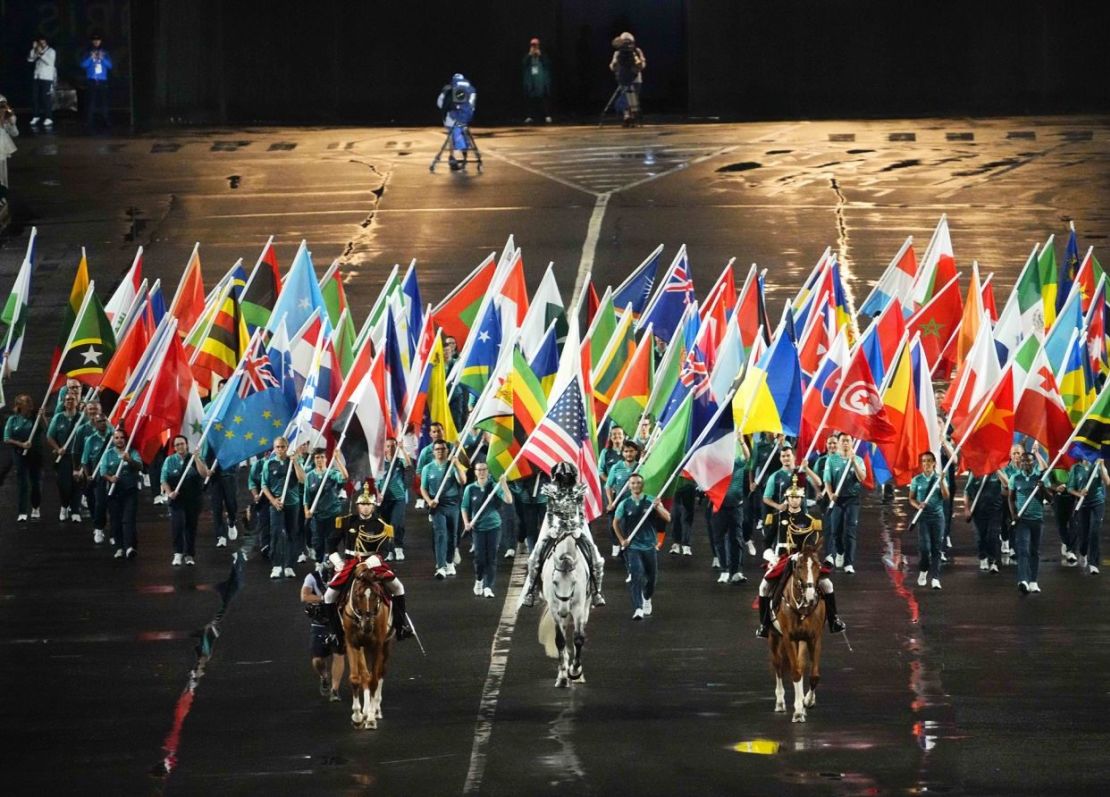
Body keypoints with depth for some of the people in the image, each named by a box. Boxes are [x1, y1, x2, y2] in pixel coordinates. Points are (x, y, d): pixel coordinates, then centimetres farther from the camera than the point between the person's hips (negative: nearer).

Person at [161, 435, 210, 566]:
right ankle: (178, 554, -18)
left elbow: (204, 474, -9)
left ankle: (189, 555, 14)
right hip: (176, 499, -1)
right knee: (178, 525, -17)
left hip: (193, 499, 1)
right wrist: (169, 492, -13)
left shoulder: (195, 460, 6)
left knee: (191, 527, 5)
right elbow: (164, 479, 4)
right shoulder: (170, 461, 7)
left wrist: (196, 458, -14)